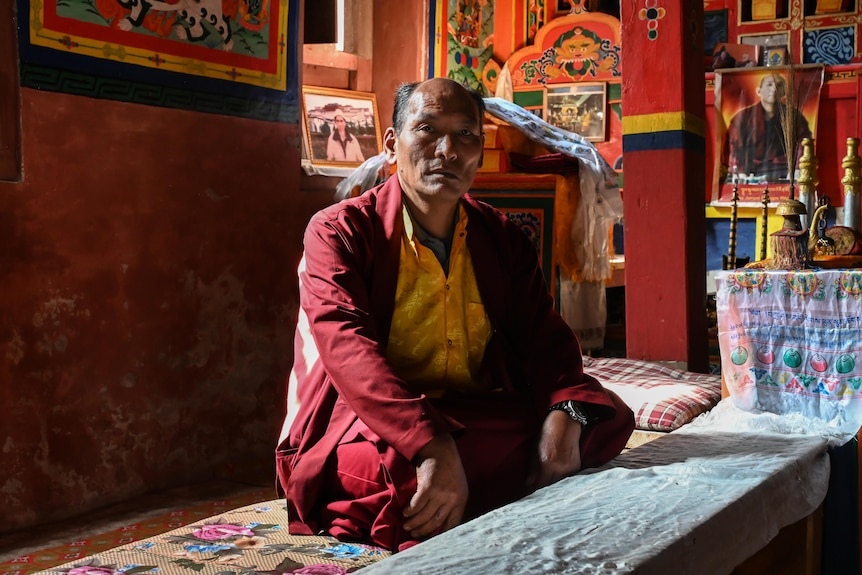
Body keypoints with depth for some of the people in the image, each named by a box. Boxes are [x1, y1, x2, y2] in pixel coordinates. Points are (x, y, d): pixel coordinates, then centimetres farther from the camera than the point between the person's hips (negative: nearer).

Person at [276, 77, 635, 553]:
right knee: (408, 472, -38)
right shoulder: (338, 231, -6)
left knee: (607, 415, -10)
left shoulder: (501, 237, 11)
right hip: (367, 426, -5)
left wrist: (564, 412, -20)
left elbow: (544, 335, 4)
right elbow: (349, 348, -22)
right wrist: (433, 447, -37)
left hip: (477, 419, 6)